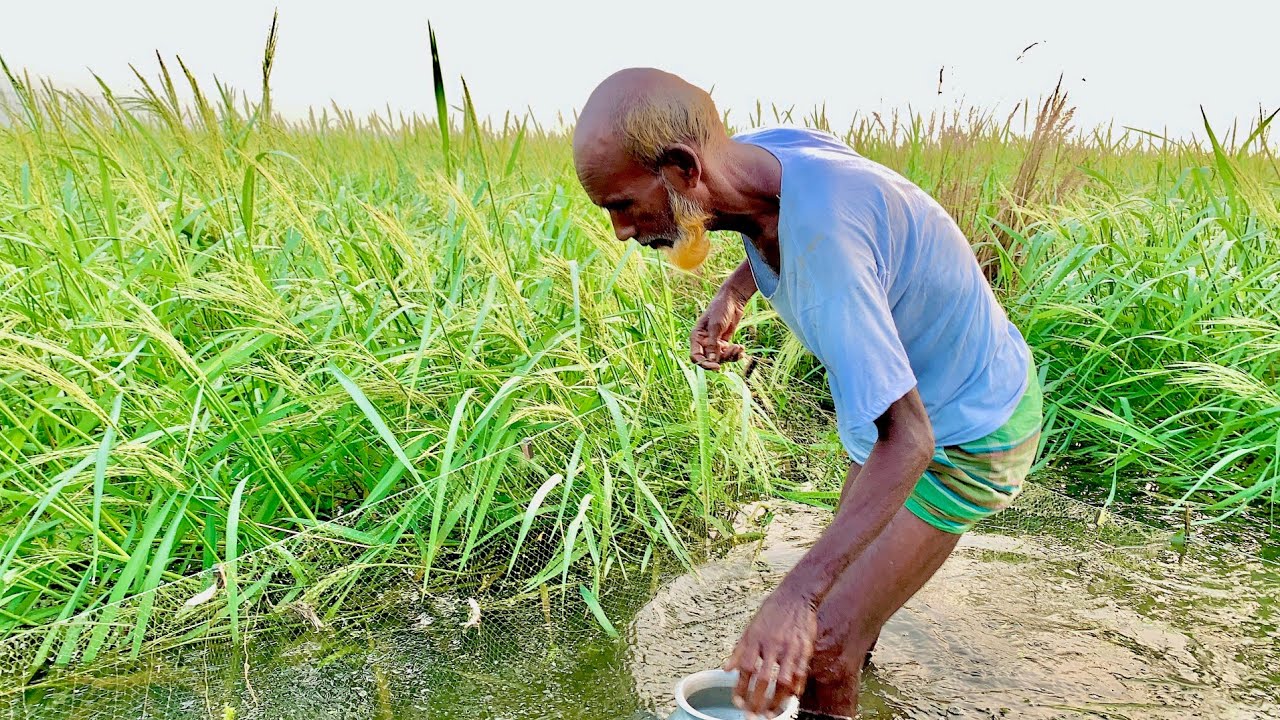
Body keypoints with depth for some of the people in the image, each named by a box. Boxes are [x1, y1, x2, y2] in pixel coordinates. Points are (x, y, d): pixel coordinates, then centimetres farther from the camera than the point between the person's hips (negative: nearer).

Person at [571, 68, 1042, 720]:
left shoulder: (821, 237, -40)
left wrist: (796, 597, -51)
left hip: (966, 433, -9)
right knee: (852, 538, 32)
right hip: (911, 394, 9)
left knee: (821, 651, -12)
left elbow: (906, 440, -42)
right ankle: (858, 642, 61)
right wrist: (732, 294, -5)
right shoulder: (762, 151, -14)